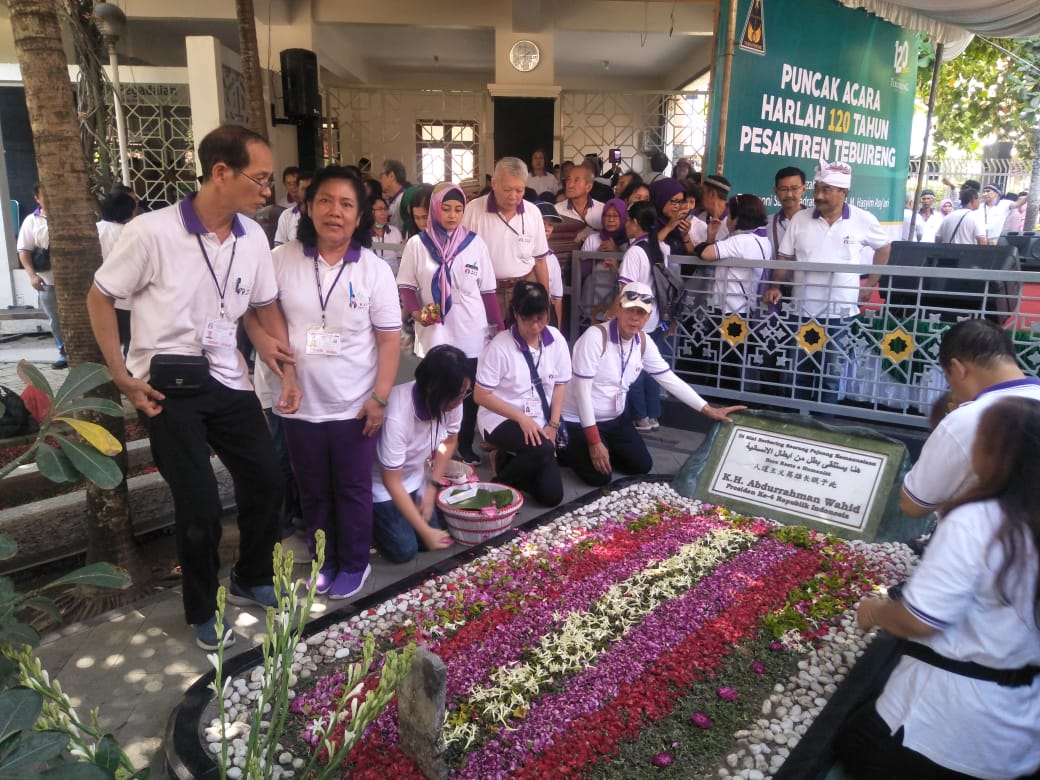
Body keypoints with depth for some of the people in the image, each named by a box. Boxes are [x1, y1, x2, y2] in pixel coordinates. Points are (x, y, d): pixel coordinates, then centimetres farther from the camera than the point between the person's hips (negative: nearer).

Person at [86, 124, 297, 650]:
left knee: (265, 479, 11)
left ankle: (252, 580, 37)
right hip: (169, 384, -5)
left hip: (228, 378, 6)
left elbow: (266, 306, 10)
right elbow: (98, 298, -6)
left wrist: (287, 370, 1)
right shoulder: (151, 232, -18)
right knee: (200, 506, -2)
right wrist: (122, 377, -10)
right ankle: (203, 613, 25)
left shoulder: (253, 236, -3)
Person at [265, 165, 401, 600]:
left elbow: (389, 338, -6)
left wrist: (380, 397, -10)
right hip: (299, 405, 2)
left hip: (355, 405, -2)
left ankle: (354, 564, 31)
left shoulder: (375, 270, -6)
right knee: (313, 492, 17)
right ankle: (324, 560, 36)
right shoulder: (282, 261, -3)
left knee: (352, 490, 12)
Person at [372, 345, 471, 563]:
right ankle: (369, 518, 13)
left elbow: (449, 441, 1)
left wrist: (432, 487, -5)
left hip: (415, 477, 5)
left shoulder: (451, 400, -22)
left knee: (437, 536, -4)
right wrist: (425, 531, -21)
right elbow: (392, 482, -25)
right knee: (404, 549, -14)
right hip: (381, 483, -5)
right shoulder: (397, 417, -38)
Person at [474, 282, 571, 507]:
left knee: (552, 495, -5)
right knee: (542, 450, -35)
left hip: (539, 422, 5)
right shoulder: (500, 346, -18)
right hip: (502, 419, -5)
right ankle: (501, 482, -5)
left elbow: (560, 384, 5)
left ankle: (511, 461, 21)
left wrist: (553, 425, -5)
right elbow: (481, 395, -14)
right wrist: (521, 418, -22)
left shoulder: (556, 339, -5)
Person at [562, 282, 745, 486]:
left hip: (616, 418, 7)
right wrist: (594, 441, -25)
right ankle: (569, 449, 17)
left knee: (642, 466, 5)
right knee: (600, 477, -13)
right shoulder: (595, 336, -27)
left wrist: (708, 410, -2)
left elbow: (669, 379, 2)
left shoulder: (643, 342, -5)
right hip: (581, 420, -7)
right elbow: (582, 390, -26)